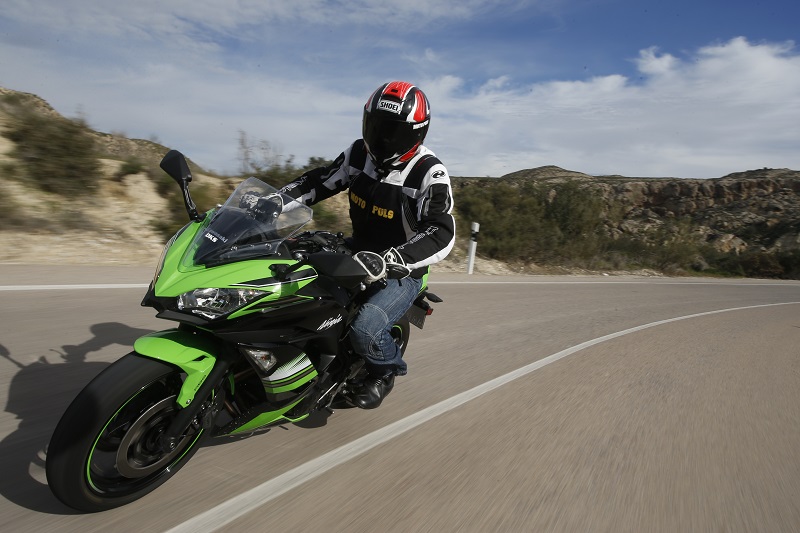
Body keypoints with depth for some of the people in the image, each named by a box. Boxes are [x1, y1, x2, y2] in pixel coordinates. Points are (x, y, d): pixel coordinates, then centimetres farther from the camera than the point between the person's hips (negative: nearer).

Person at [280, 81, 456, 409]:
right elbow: (318, 181, 10)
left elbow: (441, 233, -30)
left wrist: (388, 260, -46)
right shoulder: (359, 154, 0)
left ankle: (386, 369, 8)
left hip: (402, 273, -6)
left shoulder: (429, 172, -19)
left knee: (365, 329, -29)